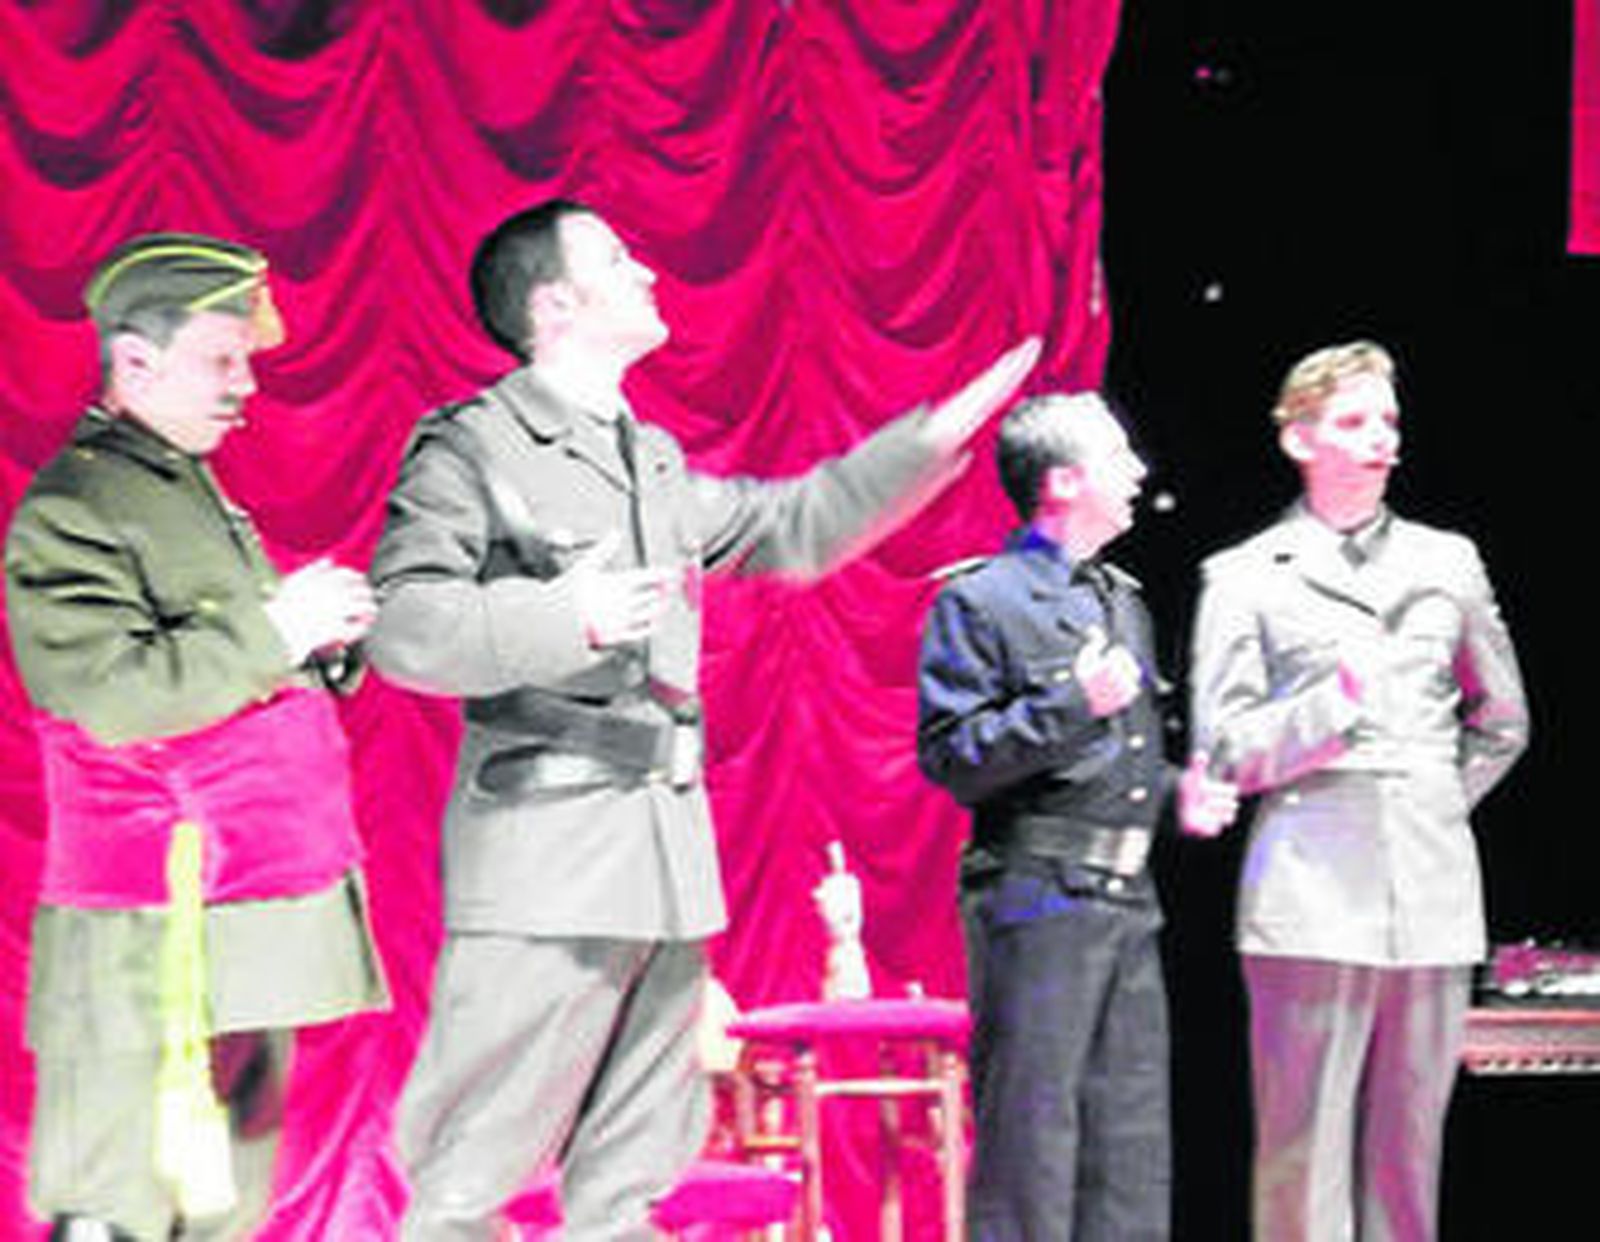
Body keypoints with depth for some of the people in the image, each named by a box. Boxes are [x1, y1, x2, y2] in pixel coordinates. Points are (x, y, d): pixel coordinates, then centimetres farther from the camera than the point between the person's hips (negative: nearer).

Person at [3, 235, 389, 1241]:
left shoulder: (198, 493, 19)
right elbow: (111, 694, -23)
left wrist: (331, 643, 5)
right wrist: (272, 631, -19)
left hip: (261, 921, 9)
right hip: (161, 941, -9)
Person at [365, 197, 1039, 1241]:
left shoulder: (658, 463, 20)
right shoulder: (470, 448, -4)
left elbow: (788, 529, 31)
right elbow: (404, 629, -14)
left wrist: (936, 440, 27)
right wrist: (568, 619, -24)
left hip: (669, 859, 8)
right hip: (542, 859, -8)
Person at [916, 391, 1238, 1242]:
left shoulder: (1124, 603, 20)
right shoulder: (979, 603, -5)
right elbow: (952, 759, -12)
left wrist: (1176, 791, 11)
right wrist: (1071, 705, -19)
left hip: (1127, 900, 8)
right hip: (1034, 903, -8)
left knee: (1134, 1140, 8)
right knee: (1030, 1138, -7)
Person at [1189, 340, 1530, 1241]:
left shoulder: (1448, 564, 15)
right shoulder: (1246, 579, 4)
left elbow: (1502, 722, 24)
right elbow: (1228, 751, -1)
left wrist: (1433, 812, 15)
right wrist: (1337, 698, -13)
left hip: (1434, 895, 4)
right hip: (1311, 896, -3)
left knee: (1410, 1149, 6)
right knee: (1305, 1151, -5)